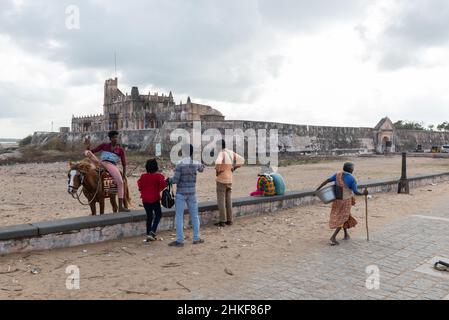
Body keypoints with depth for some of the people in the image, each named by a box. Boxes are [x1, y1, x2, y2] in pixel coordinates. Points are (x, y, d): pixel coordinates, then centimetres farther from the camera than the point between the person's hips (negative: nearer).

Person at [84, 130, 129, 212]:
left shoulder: (120, 150, 11)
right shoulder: (104, 146, 15)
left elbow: (124, 163, 9)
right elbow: (92, 151, 15)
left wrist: (124, 174, -4)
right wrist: (88, 146, -4)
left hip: (112, 166, -1)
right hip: (102, 163, 2)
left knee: (120, 182, -24)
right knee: (87, 152, -15)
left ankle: (121, 206, -22)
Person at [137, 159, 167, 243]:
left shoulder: (143, 176, 1)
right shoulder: (158, 176, -11)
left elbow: (140, 187, 4)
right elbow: (163, 184, -22)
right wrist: (159, 189, -3)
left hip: (145, 200, 4)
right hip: (155, 199, -4)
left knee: (149, 216, 14)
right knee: (158, 215, 11)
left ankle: (148, 235, 17)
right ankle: (152, 232, -6)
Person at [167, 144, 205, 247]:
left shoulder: (180, 164, -13)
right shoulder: (196, 163, -1)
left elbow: (175, 180, -13)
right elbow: (202, 169, 21)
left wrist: (169, 180, 5)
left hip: (181, 193, -4)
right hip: (192, 193, 4)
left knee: (179, 216, 4)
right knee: (194, 215, 14)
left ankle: (180, 240, 5)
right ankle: (196, 238, 20)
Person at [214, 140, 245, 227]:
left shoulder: (221, 153, -17)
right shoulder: (231, 153, 6)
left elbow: (218, 162, -37)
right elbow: (242, 160, 10)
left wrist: (217, 171, -18)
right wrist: (234, 168, 8)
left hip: (221, 180, -7)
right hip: (229, 180, 7)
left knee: (221, 201, 0)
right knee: (228, 200, 12)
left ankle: (222, 221, 3)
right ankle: (230, 220, 17)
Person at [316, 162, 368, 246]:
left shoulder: (337, 175, -3)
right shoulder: (352, 178, -15)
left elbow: (327, 181, -8)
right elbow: (356, 192, -14)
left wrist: (318, 189, -5)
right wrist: (364, 193, 3)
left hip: (337, 200, 5)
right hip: (346, 201, -5)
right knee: (342, 219, 2)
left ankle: (346, 234, 39)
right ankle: (333, 238, -10)